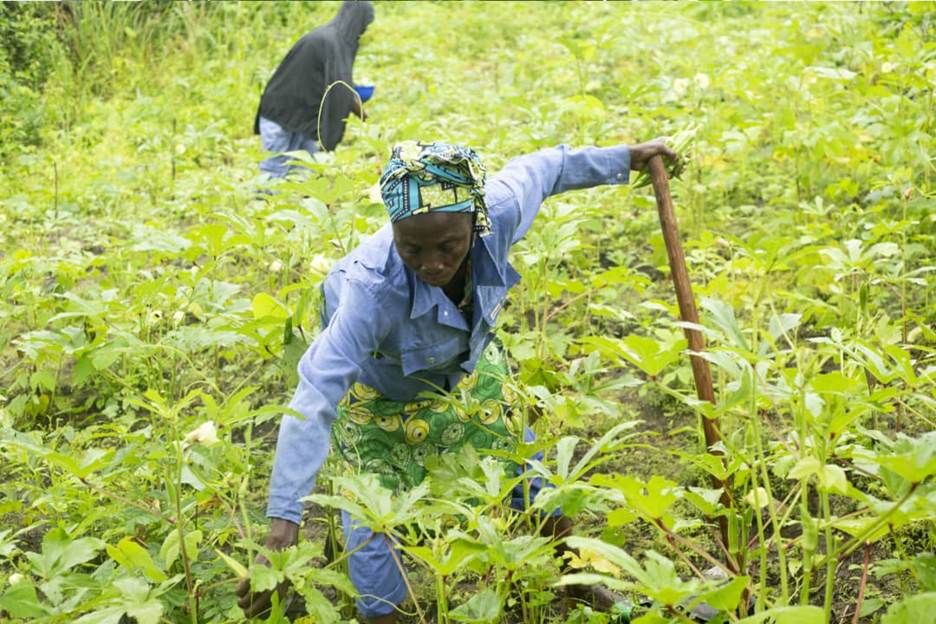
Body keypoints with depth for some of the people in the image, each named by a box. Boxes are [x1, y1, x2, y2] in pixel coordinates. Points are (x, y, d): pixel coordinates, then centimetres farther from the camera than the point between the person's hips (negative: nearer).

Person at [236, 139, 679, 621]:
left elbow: (539, 169, -11)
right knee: (373, 526, -3)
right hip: (382, 401, -4)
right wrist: (283, 527, -55)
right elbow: (314, 400, -49)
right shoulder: (371, 289, -46)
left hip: (470, 374, 5)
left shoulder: (499, 211, -34)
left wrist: (626, 157, 6)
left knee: (540, 489, 18)